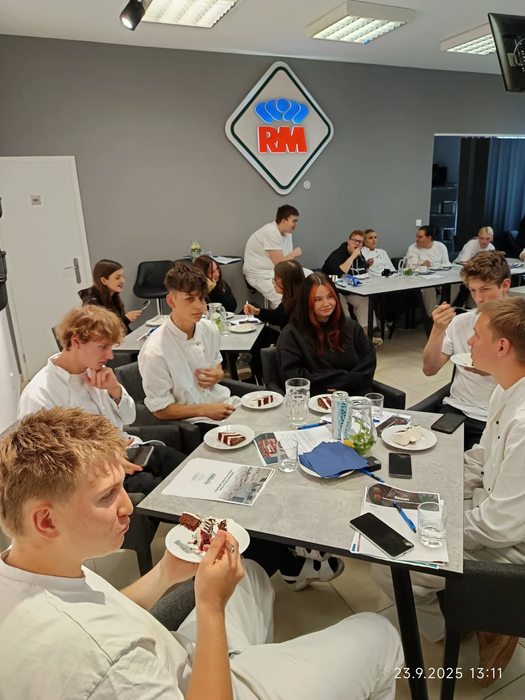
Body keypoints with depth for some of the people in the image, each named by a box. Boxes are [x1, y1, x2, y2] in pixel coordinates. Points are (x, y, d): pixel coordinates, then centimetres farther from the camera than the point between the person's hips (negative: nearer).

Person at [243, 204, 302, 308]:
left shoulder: (287, 233, 8)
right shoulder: (271, 232, -21)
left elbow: (287, 260, 5)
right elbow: (279, 263, -22)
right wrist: (294, 254, -5)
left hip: (276, 272, 9)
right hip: (260, 275, -9)